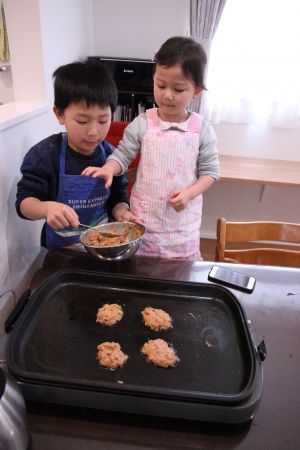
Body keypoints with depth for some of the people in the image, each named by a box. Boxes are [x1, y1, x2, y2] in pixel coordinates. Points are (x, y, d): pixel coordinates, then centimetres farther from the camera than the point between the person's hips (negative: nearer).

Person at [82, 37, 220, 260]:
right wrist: (108, 169, -23)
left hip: (183, 223, 0)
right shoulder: (142, 124, -6)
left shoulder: (202, 130, -6)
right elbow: (122, 155, -2)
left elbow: (210, 171, 0)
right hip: (144, 220, 0)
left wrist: (189, 193, -16)